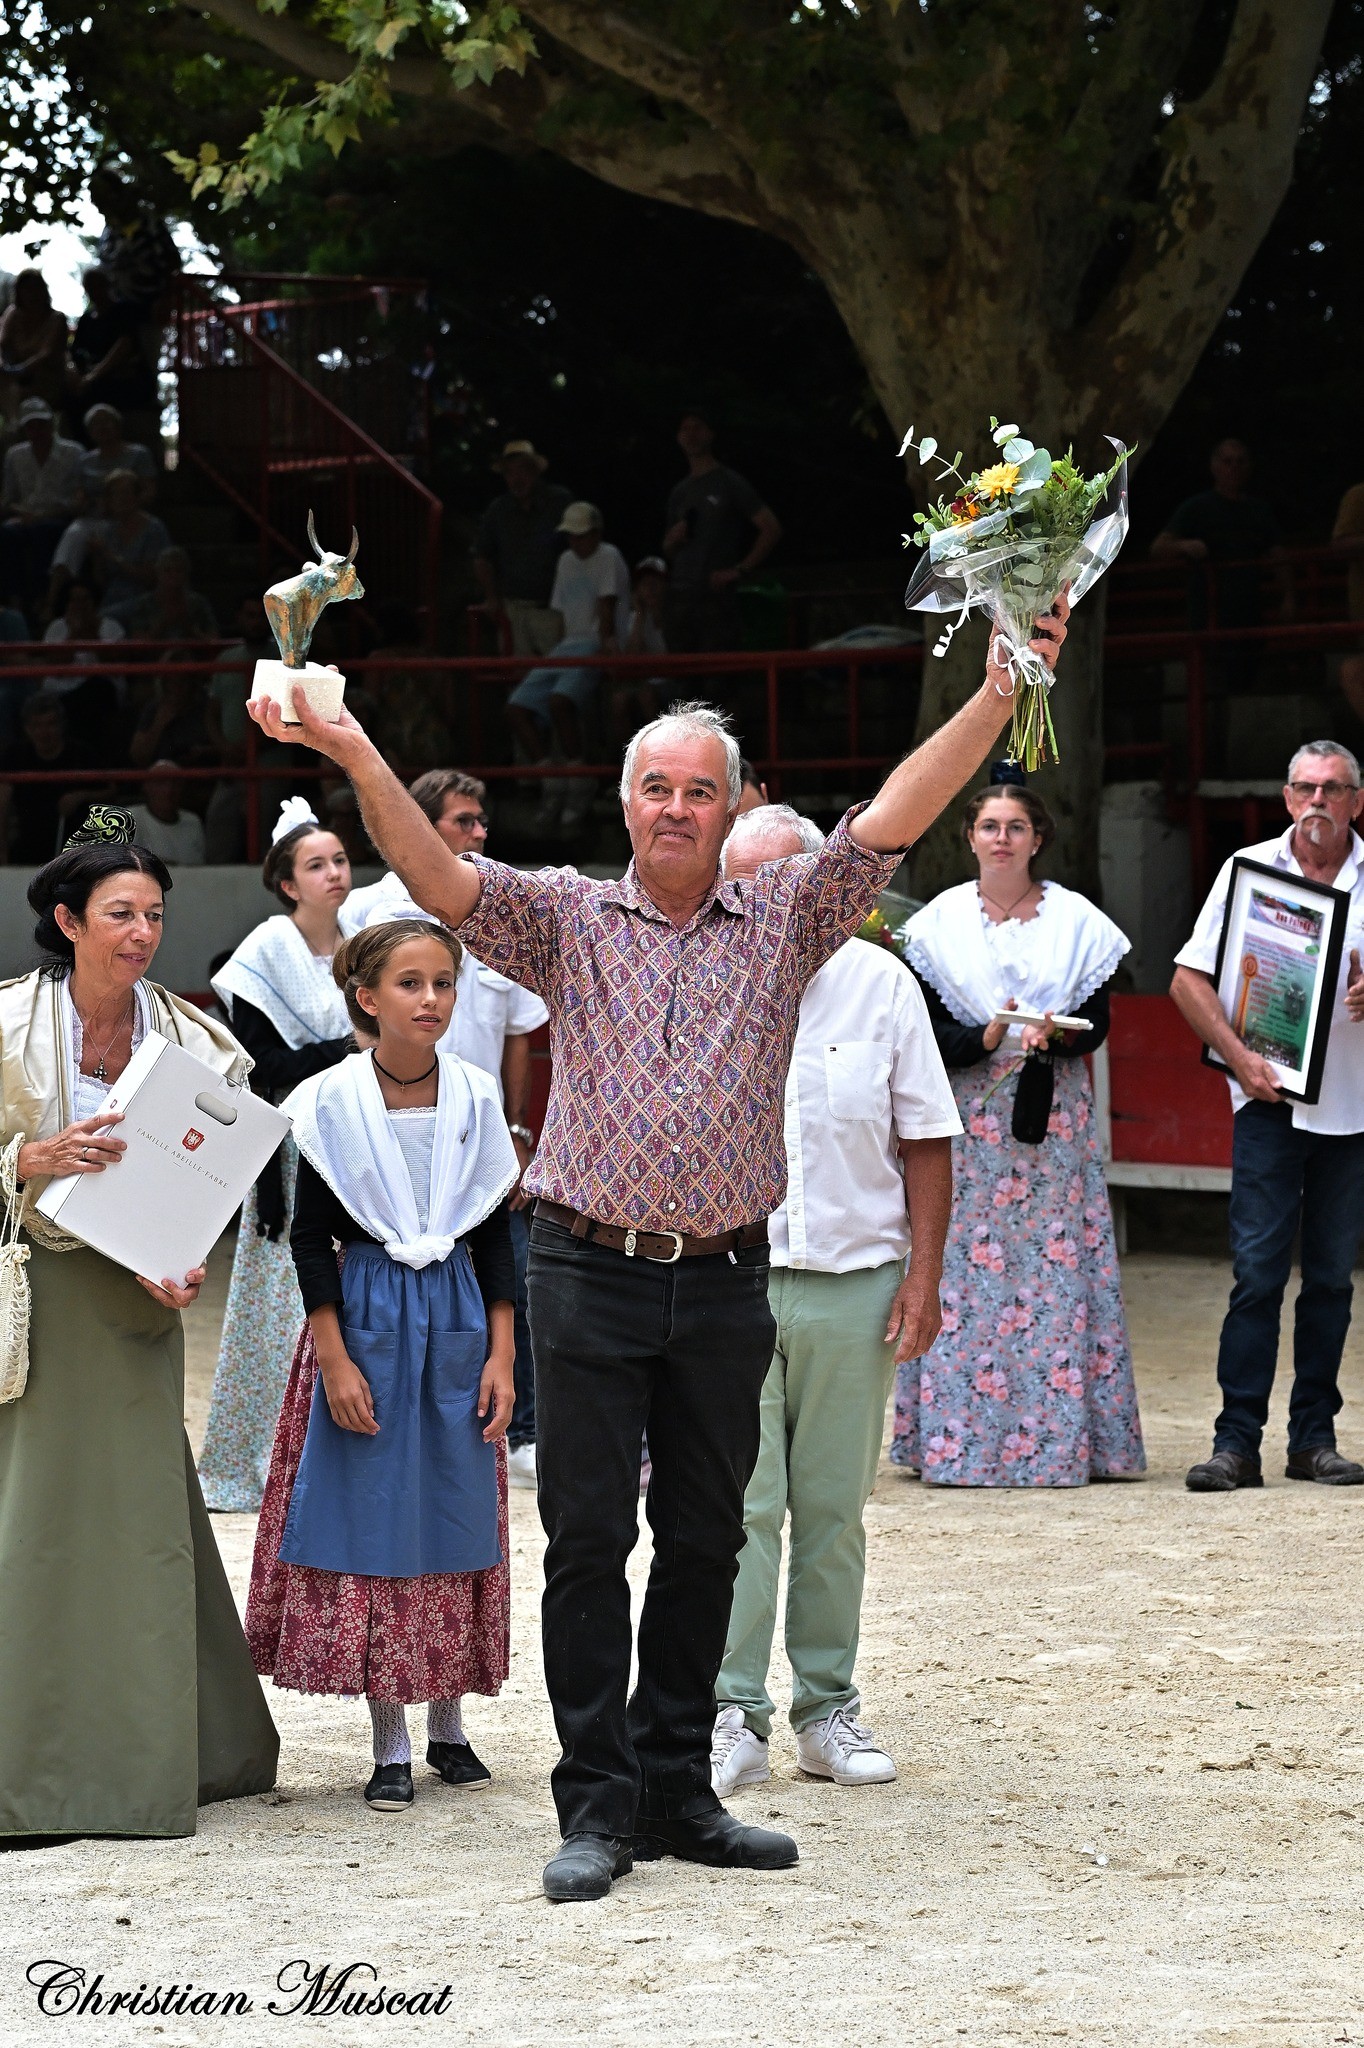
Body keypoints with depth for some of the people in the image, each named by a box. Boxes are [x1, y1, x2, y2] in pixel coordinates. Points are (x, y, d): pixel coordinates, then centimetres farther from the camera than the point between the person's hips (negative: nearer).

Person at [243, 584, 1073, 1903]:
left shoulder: (786, 920, 8)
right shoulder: (567, 919, 5)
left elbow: (894, 819, -2)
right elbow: (438, 877, -8)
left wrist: (999, 695, -14)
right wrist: (354, 755, -24)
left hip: (725, 1284, 2)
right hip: (590, 1273, -2)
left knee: (704, 1543, 8)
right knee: (588, 1537, -1)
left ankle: (677, 1790, 18)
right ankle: (597, 1806, 4)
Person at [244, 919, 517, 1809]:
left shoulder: (476, 1096, 2)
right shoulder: (331, 1102, -6)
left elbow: (495, 1233, 6)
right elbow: (311, 1237, -4)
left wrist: (501, 1352, 1)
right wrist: (335, 1358, -10)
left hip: (458, 1317, 3)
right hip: (365, 1318, -3)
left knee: (459, 1514, 5)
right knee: (373, 1515, -2)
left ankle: (449, 1725, 17)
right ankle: (390, 1742, 5)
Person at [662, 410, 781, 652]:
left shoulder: (730, 483, 2)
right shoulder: (679, 492, 20)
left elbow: (771, 528, -5)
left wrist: (739, 571, -10)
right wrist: (673, 539, 3)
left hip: (716, 595, -6)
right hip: (681, 595, 6)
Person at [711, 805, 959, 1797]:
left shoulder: (880, 985, 4)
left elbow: (925, 1141, 7)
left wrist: (923, 1277, 1)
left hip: (854, 1282, 1)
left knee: (834, 1509, 8)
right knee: (737, 1505, -4)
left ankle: (828, 1707, 17)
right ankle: (733, 1716, 0)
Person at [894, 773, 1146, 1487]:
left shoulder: (1076, 920, 6)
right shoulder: (938, 922, 5)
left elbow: (1097, 1023, 5)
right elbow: (927, 1030, 0)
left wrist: (1052, 1036, -16)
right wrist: (987, 1040, -18)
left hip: (1052, 1116, 0)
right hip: (966, 1117, 0)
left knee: (1058, 1265, -3)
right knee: (961, 1265, -5)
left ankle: (1060, 1436, 0)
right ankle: (957, 1436, -2)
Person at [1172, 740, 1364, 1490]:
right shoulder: (1249, 870, 3)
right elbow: (1189, 979, 2)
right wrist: (1238, 1056, -10)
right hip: (1270, 1098, -2)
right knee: (1257, 1271, -6)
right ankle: (1237, 1442, -6)